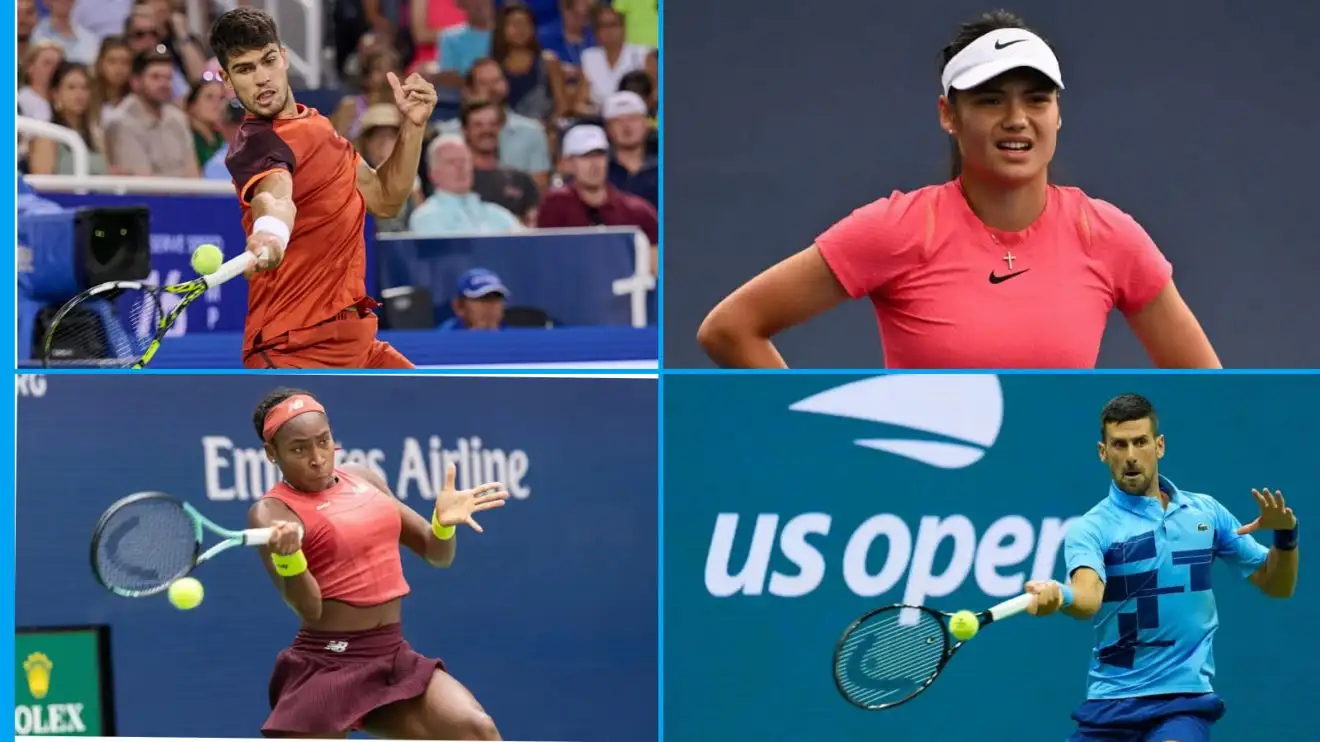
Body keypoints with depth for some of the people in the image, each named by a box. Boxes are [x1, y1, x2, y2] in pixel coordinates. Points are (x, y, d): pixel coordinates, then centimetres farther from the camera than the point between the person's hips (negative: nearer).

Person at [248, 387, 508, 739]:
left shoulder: (365, 479, 12)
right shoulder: (272, 512, -7)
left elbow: (437, 554, 18)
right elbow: (308, 607, -18)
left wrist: (444, 522, -5)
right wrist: (286, 554, -38)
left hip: (394, 658, 5)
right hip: (327, 667, -5)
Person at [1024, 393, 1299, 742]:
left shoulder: (1205, 511, 7)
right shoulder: (1091, 528, -4)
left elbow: (1276, 585, 15)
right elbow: (1088, 599, -26)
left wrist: (1285, 535, -6)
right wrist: (1059, 596, -50)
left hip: (1184, 698, 0)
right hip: (1109, 701, 0)